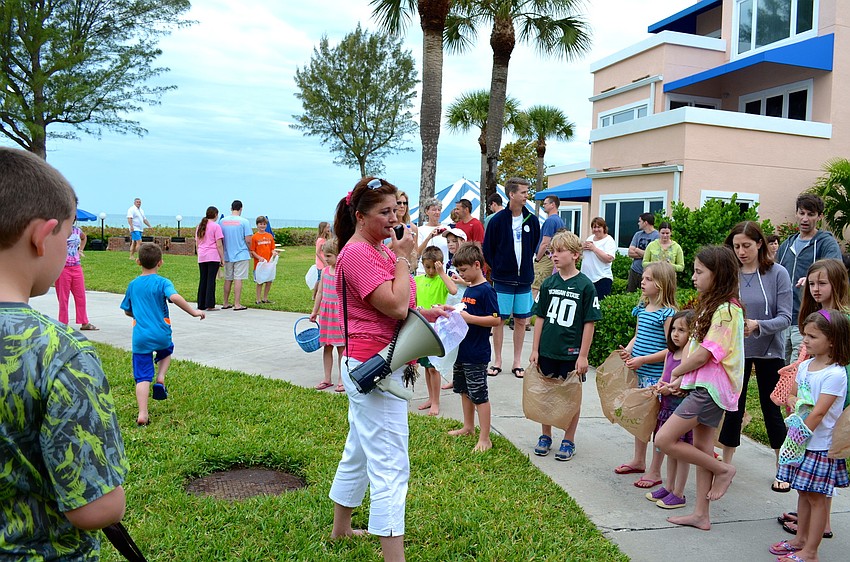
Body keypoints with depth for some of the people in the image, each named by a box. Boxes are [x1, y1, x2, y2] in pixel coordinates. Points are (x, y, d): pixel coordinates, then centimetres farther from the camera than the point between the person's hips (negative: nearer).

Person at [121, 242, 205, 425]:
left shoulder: (133, 285, 8)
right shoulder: (163, 282, -5)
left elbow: (127, 311, 18)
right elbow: (174, 297, -26)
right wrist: (193, 312, -19)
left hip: (140, 338, 2)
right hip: (161, 335, -2)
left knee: (142, 377, 3)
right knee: (167, 351, 33)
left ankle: (142, 415, -5)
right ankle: (160, 379, 11)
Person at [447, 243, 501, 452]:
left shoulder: (486, 290, -17)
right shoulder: (468, 289, 10)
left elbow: (496, 319, -22)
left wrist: (468, 318, -25)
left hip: (476, 354, -9)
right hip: (462, 349, 9)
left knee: (479, 395, -3)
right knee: (464, 390, 20)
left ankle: (485, 439, 5)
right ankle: (468, 427, 36)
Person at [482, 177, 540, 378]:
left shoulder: (532, 220, 1)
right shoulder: (497, 220, -8)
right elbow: (487, 250, 1)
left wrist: (526, 268, 12)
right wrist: (498, 269, 2)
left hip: (524, 279, 3)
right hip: (502, 279, -3)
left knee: (521, 320, 8)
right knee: (499, 319, 4)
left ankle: (517, 362, 19)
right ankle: (497, 361, 16)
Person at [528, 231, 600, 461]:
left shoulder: (585, 286, -8)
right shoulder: (548, 283, 3)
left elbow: (589, 323, -7)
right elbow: (540, 318, 7)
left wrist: (583, 355, -10)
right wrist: (535, 349, 4)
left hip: (571, 353, -3)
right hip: (547, 350, 4)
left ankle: (568, 441, 22)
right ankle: (545, 436, 29)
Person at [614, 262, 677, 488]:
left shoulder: (667, 314, -15)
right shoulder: (642, 308, 8)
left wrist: (643, 359, -21)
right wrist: (628, 350, -1)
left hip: (657, 376, -8)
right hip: (639, 374, 8)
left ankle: (655, 471, 15)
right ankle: (638, 460, 35)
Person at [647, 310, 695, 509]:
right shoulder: (670, 354, 9)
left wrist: (672, 389, -24)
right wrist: (660, 385, -1)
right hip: (668, 407, 8)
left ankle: (678, 494, 14)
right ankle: (669, 487, 31)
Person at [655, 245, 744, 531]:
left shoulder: (727, 310, -16)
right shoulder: (712, 305, 15)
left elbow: (703, 355, -19)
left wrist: (676, 372, -3)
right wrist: (681, 378, 4)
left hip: (711, 388, -10)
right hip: (703, 386, 10)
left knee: (664, 440, -11)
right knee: (701, 448, 13)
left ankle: (722, 469, 6)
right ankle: (701, 514, 21)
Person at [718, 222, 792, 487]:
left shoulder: (777, 274, -9)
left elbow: (784, 318, -12)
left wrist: (757, 325, -28)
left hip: (768, 351, -1)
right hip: (735, 350, 1)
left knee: (772, 409, 10)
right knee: (733, 408, 8)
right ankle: (726, 464, 23)